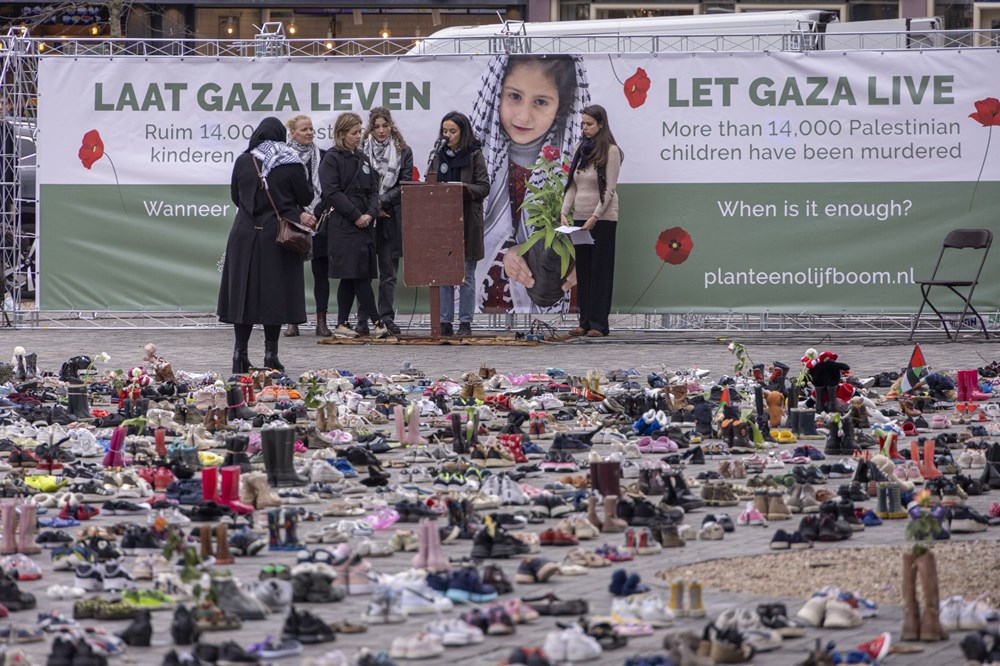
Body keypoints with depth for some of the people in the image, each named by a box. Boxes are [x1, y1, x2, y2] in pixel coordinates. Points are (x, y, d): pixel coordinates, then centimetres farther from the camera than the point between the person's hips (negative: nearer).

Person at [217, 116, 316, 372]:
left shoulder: (243, 162, -1)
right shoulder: (291, 165, -7)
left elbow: (235, 197, 10)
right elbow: (305, 198, -1)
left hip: (245, 236, 2)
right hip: (279, 235, -2)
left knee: (244, 291, 8)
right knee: (275, 293, 3)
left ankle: (240, 352, 6)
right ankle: (271, 354, 2)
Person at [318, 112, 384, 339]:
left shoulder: (362, 159, 18)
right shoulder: (331, 159, -4)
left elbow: (373, 190, 15)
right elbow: (332, 192, -12)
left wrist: (370, 214, -4)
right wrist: (356, 216, -14)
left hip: (364, 224, 7)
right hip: (343, 225, -7)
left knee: (351, 277, 6)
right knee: (358, 274, -11)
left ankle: (342, 324, 9)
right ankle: (376, 322, -12)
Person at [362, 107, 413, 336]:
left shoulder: (403, 152, 6)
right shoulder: (362, 150, 3)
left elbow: (404, 186, 2)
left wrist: (381, 201, -8)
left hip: (391, 216, 1)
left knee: (389, 271, 1)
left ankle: (386, 317, 3)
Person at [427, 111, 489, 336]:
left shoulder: (474, 155, -1)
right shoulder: (439, 155, 11)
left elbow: (484, 187, -5)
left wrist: (464, 188, -21)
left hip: (467, 221, -4)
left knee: (466, 275, 2)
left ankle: (465, 322, 7)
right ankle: (445, 322, 7)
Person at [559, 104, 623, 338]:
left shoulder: (610, 151, -8)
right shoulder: (581, 150, 12)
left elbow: (609, 189, -13)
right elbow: (572, 185, 13)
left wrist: (595, 217, -19)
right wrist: (565, 212, 1)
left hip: (602, 219, -6)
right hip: (581, 217, 7)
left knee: (600, 270, -4)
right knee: (583, 270, 6)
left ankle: (599, 324, -4)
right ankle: (585, 321, 9)